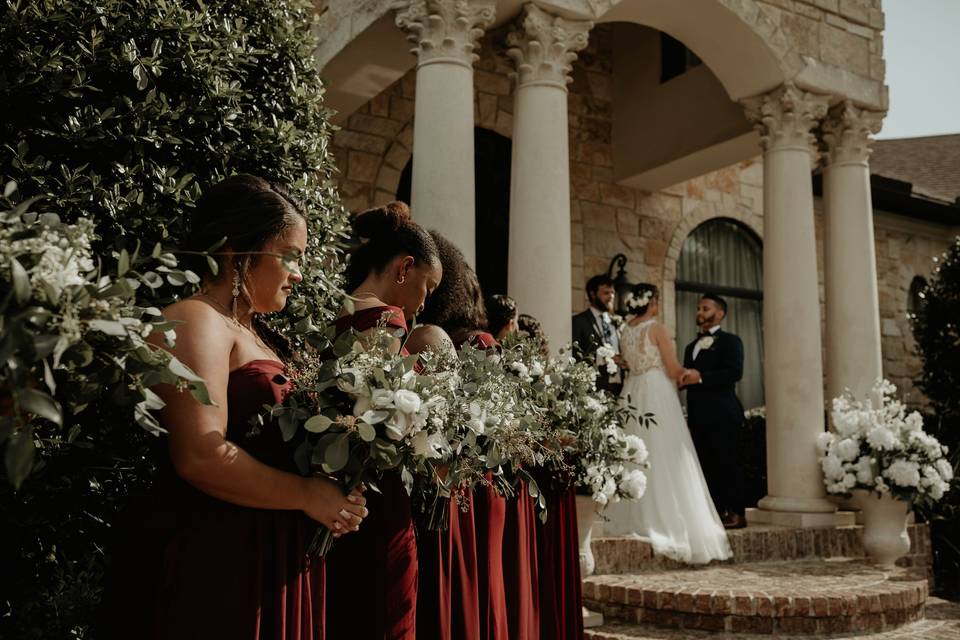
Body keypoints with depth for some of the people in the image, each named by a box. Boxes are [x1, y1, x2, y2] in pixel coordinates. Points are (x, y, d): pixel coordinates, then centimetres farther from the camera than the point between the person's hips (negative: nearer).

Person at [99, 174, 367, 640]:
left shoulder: (255, 333, 16)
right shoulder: (196, 321, -12)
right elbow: (203, 457, -23)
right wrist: (307, 496, -14)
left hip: (272, 561, 9)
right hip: (212, 564, -9)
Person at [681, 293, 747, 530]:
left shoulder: (730, 341, 1)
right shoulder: (691, 347, 24)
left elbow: (735, 372, -14)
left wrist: (700, 377, -20)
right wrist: (682, 378, 1)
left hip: (721, 414, -7)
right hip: (698, 416, 7)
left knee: (726, 463, -5)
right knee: (706, 466, 6)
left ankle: (735, 513, 0)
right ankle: (716, 513, 11)